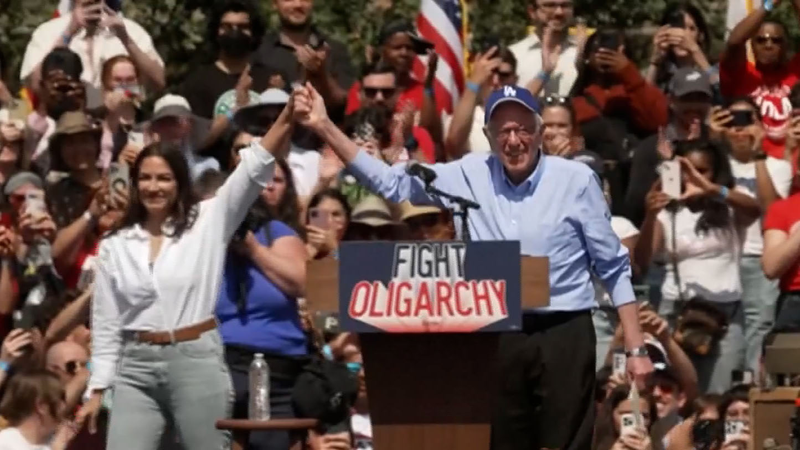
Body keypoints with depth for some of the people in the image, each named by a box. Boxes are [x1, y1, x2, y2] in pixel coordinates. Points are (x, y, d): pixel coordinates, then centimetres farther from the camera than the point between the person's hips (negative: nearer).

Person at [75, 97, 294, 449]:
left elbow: (254, 168, -6)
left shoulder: (207, 222, 3)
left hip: (197, 361, -2)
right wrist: (97, 390, 6)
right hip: (137, 368, 2)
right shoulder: (115, 246, 9)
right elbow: (105, 323, 11)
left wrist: (289, 112, -19)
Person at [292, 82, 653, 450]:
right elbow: (390, 182, 6)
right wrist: (325, 127, -2)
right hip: (496, 339, 3)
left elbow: (613, 268, 3)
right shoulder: (468, 176, 5)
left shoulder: (577, 180, -2)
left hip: (564, 336, -3)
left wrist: (636, 349, 0)